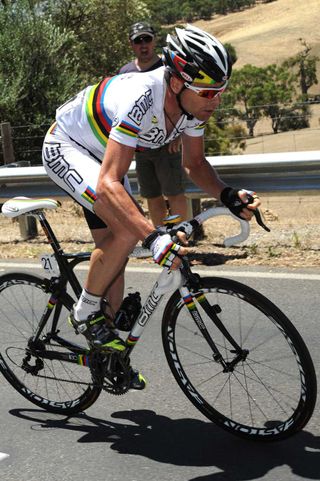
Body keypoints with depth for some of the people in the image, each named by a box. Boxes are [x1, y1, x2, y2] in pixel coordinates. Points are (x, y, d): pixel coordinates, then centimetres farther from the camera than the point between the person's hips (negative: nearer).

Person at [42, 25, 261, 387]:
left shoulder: (192, 101, -17)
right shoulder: (141, 99, -40)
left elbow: (194, 163, -2)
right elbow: (109, 185, -45)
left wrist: (228, 196, -21)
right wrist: (154, 237, -55)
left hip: (100, 154, 8)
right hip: (65, 149, -8)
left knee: (115, 256, 9)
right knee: (127, 230, -29)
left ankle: (107, 356, 24)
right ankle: (85, 313, -5)